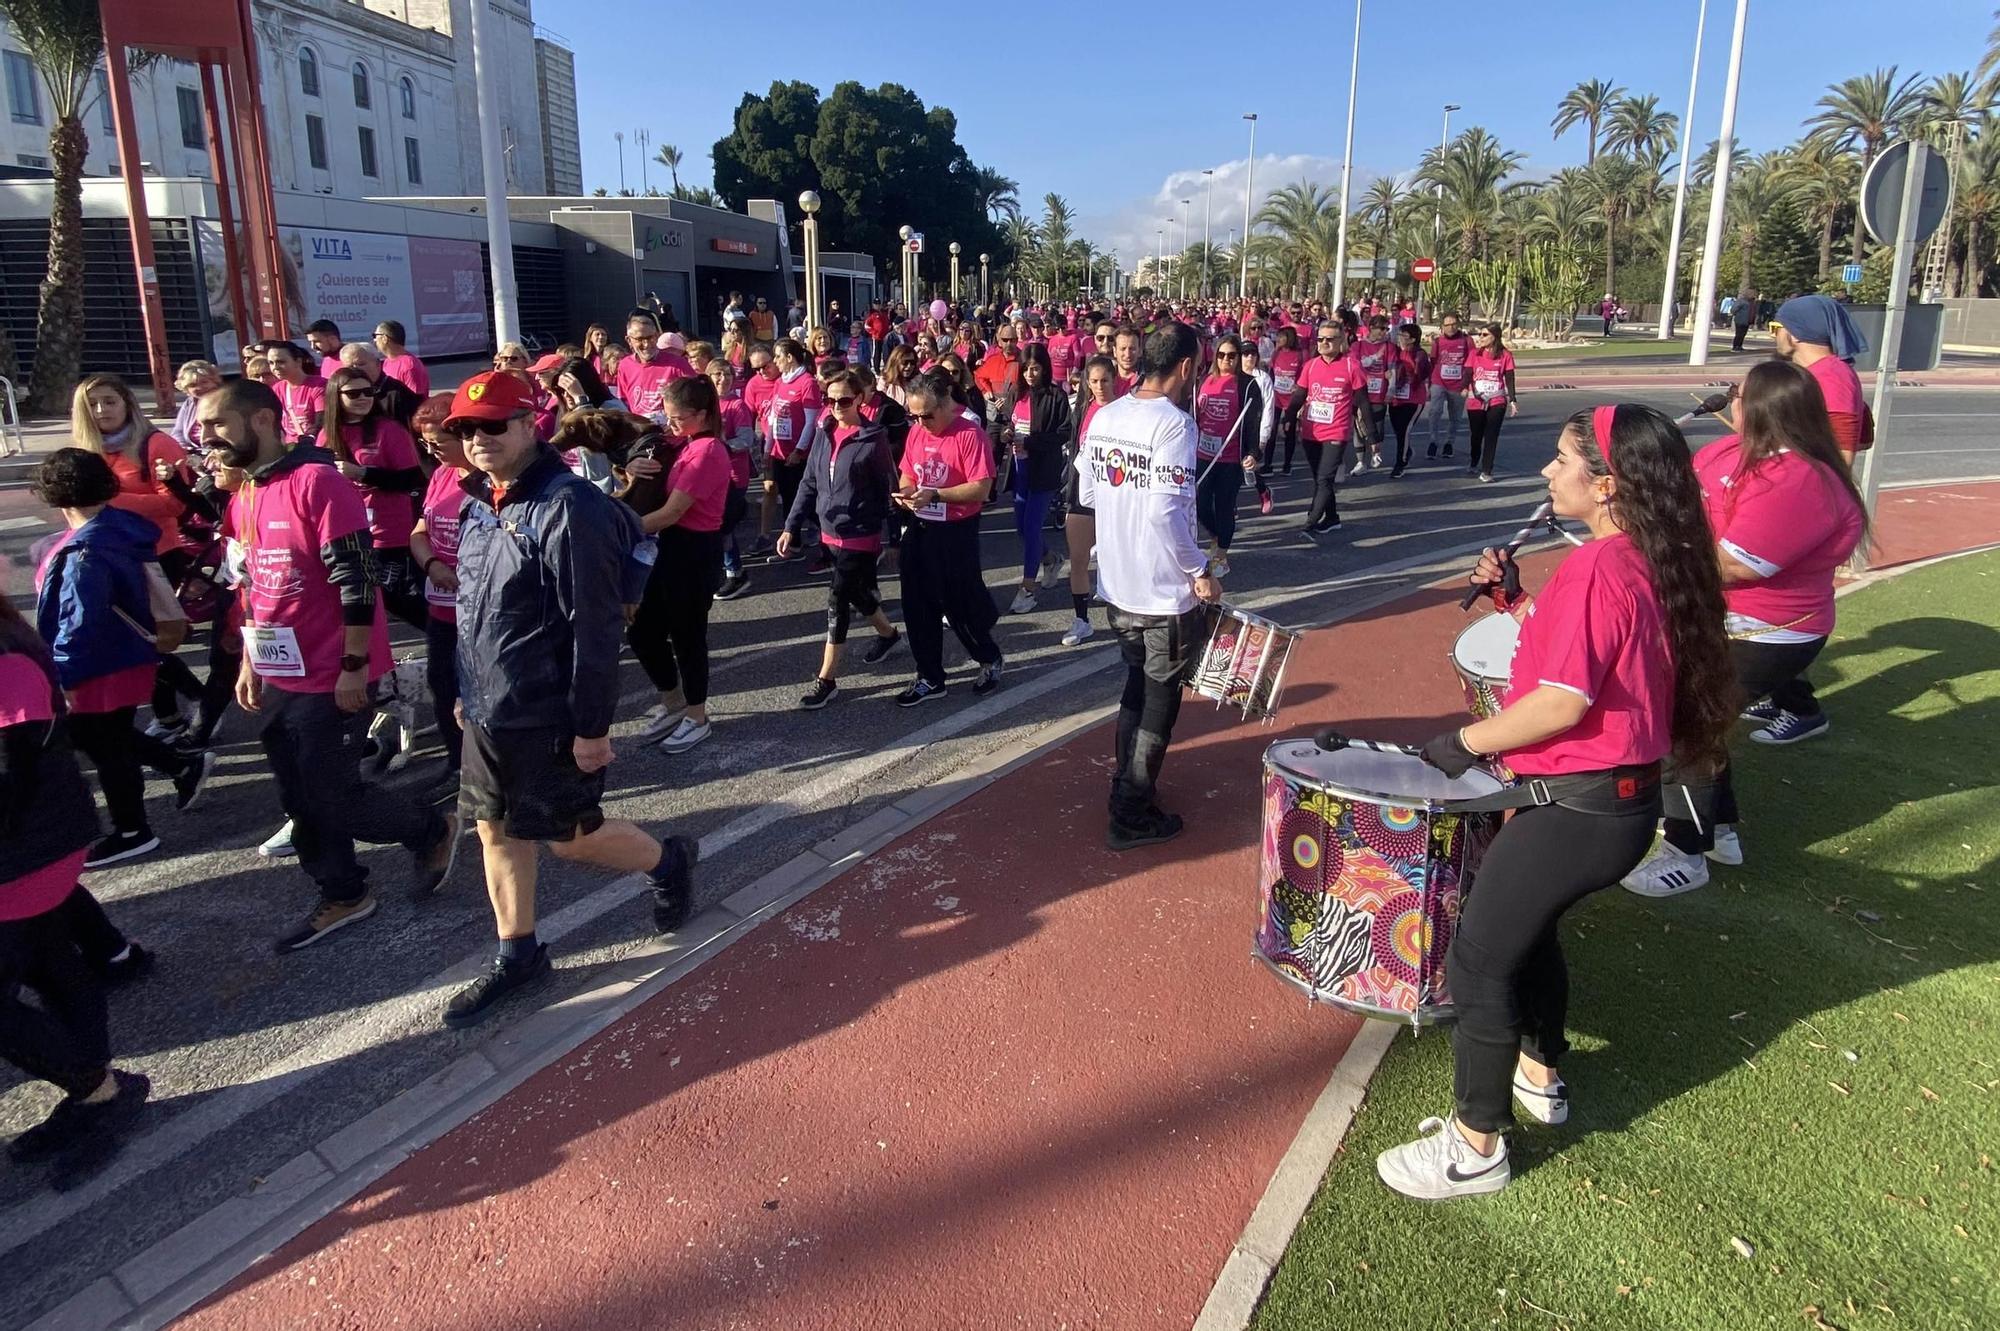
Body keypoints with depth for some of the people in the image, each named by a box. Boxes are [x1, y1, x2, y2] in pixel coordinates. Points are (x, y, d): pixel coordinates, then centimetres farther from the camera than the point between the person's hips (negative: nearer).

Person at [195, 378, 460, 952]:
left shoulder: (317, 482, -17)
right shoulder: (242, 499, 11)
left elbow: (356, 581, -19)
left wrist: (354, 666, -19)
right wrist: (250, 664, 19)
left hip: (330, 680, -9)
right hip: (277, 679, 9)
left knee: (331, 803, -2)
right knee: (301, 801, 15)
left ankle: (433, 830, 21)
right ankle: (343, 895, 30)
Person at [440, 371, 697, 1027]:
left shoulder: (566, 507, -21)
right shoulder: (481, 503, 6)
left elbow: (597, 627, -22)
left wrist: (593, 726, -21)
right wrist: (468, 691, 20)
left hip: (547, 718, -8)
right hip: (486, 713, 8)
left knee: (573, 838, 5)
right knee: (496, 831, 15)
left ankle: (669, 861, 32)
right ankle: (517, 953, 31)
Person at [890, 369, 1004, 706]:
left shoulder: (970, 434, -16)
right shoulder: (917, 431, 4)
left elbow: (981, 489, -20)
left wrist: (935, 495, -26)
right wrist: (905, 492, -7)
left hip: (956, 533, -6)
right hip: (919, 530, 7)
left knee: (961, 606, 5)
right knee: (918, 608, 10)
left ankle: (990, 659, 32)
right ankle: (930, 679, 23)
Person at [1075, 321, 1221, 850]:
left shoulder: (1104, 416, 3)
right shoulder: (1174, 423, -19)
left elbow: (1086, 492, 10)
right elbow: (1167, 511, -26)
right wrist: (1200, 571, -16)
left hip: (1118, 584, 7)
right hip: (1166, 591, -7)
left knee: (1136, 687, 24)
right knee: (1160, 702, 8)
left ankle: (1128, 784, 37)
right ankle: (1132, 815, 16)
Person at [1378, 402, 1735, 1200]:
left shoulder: (1595, 569, -22)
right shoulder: (1653, 562, 6)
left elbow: (1563, 702, -26)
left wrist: (1464, 742, -14)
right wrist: (1515, 599, 4)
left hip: (1578, 809, -10)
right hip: (1625, 798, 10)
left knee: (1478, 961, 0)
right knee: (1526, 927, 28)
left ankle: (1475, 1147, 13)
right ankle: (1540, 1074, 47)